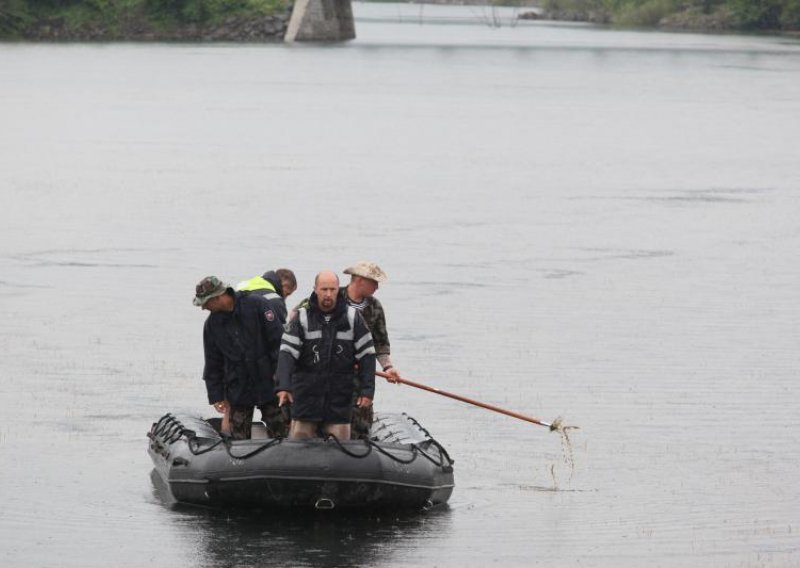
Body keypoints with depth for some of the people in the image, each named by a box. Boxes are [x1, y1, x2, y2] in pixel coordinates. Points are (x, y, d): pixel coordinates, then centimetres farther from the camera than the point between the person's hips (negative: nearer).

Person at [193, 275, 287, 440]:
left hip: (269, 383, -3)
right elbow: (213, 364, 11)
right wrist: (216, 396, 7)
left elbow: (278, 340, -8)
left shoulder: (256, 305, -9)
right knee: (238, 439, 1)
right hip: (238, 388, 4)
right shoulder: (212, 324, 5)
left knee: (279, 432, -1)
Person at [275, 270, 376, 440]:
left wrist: (367, 390, -2)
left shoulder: (353, 318, 2)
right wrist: (283, 386, -22)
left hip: (340, 398, 1)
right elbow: (287, 352, -9)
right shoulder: (302, 317, -2)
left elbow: (366, 355, 4)